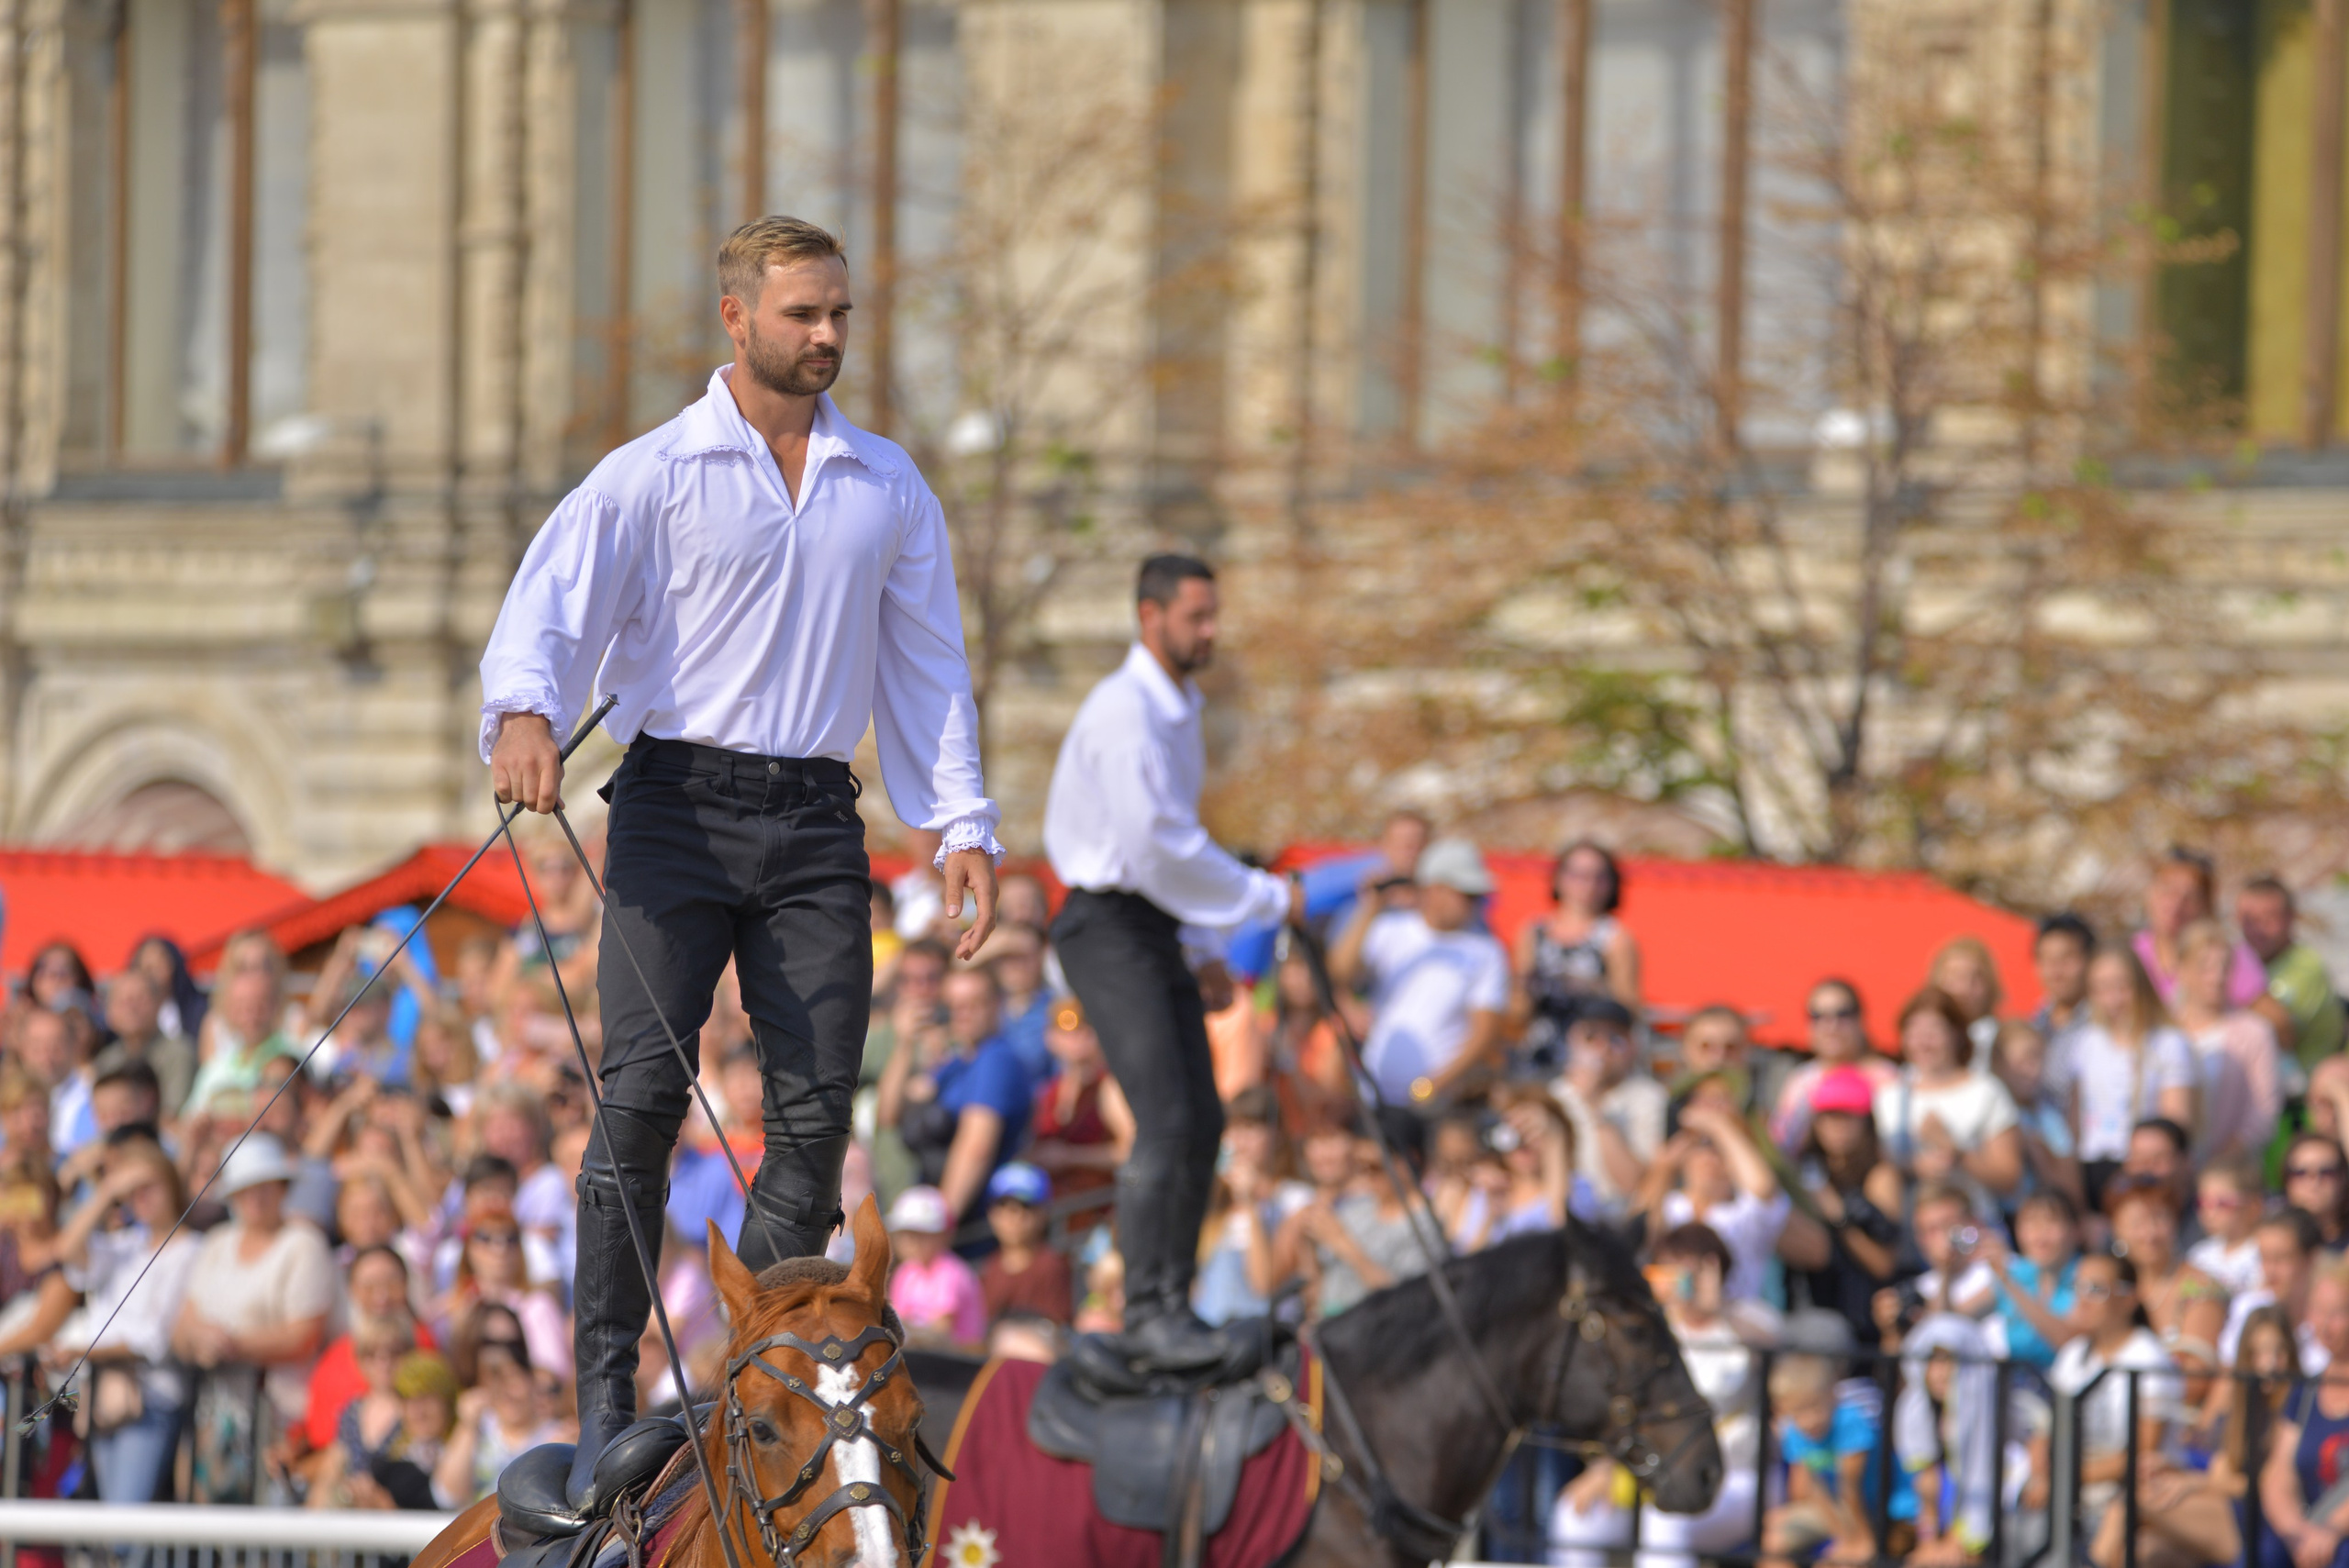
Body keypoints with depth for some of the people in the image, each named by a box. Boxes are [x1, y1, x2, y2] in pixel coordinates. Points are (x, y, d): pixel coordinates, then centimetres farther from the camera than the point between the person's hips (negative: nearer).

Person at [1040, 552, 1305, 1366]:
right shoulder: (1124, 710, -16)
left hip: (1154, 930, 10)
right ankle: (1148, 1311, -15)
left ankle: (1171, 1305, 9)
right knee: (1164, 1121, -16)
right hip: (1109, 925, -10)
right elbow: (1156, 843, -22)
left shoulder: (1177, 710, 17)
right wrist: (1267, 898, -14)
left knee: (1202, 1121, 4)